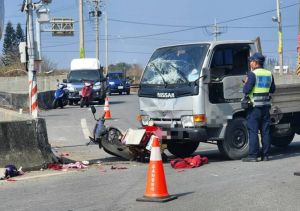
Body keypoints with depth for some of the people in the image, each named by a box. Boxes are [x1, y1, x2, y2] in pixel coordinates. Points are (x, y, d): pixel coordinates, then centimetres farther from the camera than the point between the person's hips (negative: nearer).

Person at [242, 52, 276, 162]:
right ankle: (265, 155, 10)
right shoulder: (269, 74, 9)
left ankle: (253, 155, -4)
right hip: (266, 106, 6)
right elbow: (272, 89, 17)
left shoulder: (252, 74, -11)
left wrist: (246, 83, 3)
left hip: (254, 106, -6)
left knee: (253, 131, -3)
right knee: (265, 131, 8)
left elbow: (246, 90, -16)